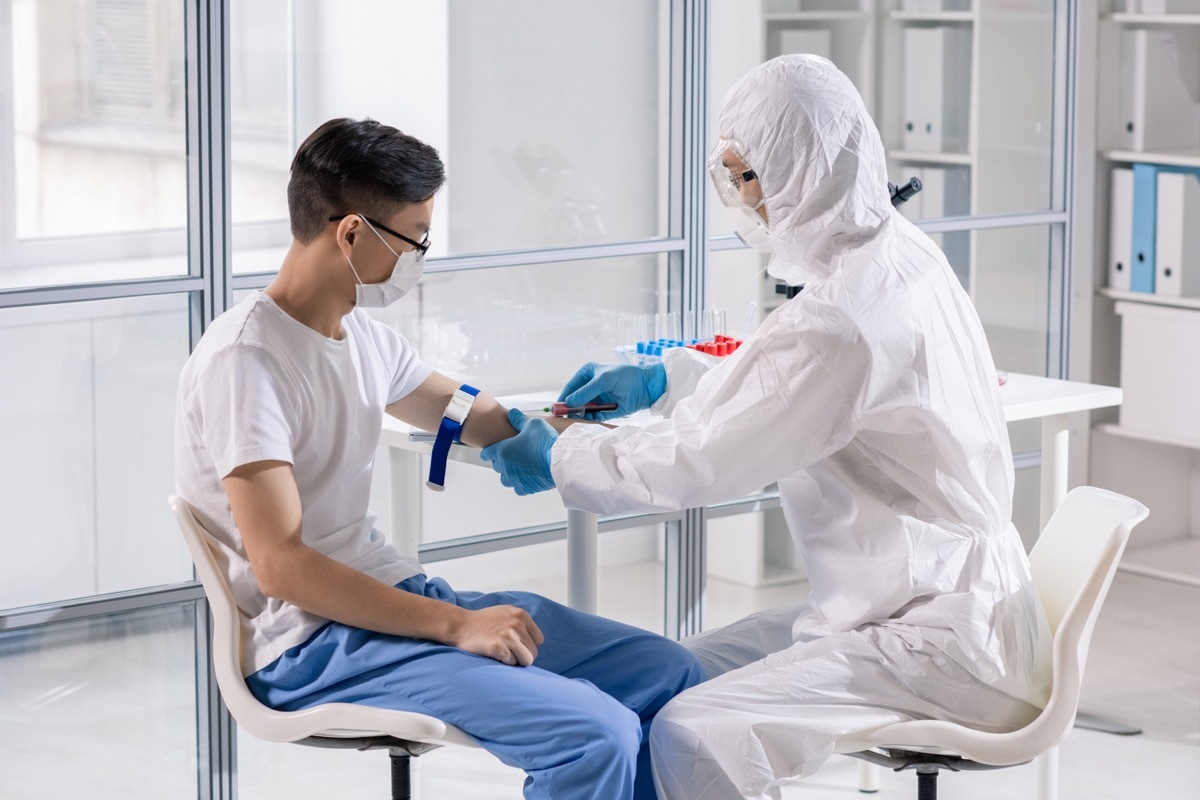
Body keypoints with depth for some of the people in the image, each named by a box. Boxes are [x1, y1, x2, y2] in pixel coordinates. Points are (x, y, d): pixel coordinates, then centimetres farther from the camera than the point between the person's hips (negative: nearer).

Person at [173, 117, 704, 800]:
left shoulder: (360, 333, 11)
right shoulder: (244, 359, -16)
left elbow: (465, 413, 29)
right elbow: (280, 565, -23)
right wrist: (457, 625, -24)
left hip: (399, 594, 9)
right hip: (311, 646, -9)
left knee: (671, 673, -1)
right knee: (595, 735, -25)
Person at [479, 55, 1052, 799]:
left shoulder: (843, 318, -26)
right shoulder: (896, 249, 5)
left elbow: (698, 464, -16)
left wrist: (557, 460, 0)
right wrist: (660, 380, 22)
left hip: (943, 637, -11)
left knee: (691, 736, -23)